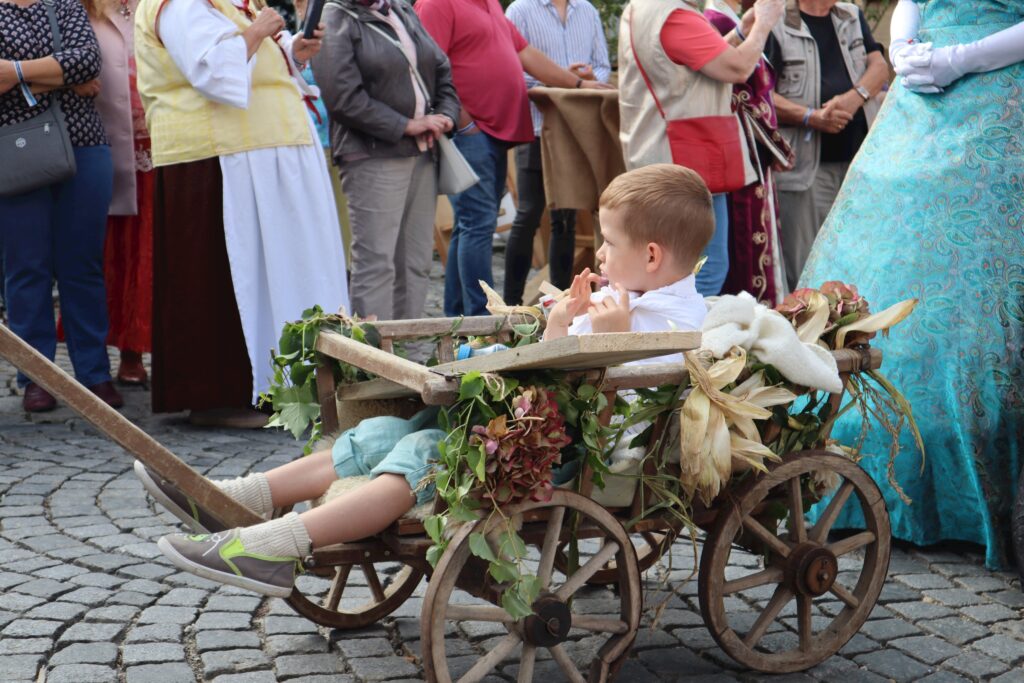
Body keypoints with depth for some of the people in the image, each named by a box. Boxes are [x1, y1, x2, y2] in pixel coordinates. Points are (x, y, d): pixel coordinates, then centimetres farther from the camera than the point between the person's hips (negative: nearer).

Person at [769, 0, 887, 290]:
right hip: (807, 164, -6)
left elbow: (879, 66, 9)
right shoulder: (777, 25, -4)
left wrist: (855, 97, -12)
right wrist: (811, 117, -21)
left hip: (859, 155, 6)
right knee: (806, 267, -4)